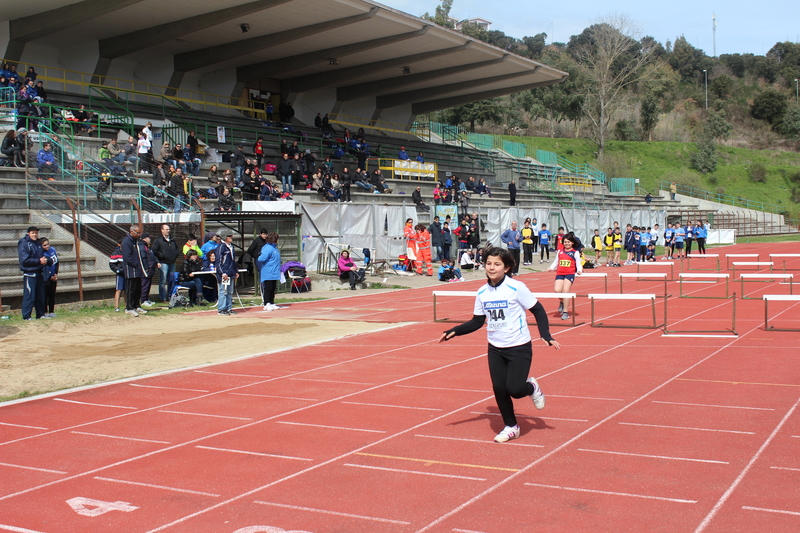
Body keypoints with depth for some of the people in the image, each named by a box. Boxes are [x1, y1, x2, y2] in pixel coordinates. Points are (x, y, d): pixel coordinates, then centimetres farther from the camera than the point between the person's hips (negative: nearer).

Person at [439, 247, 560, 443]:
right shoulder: (482, 293, 0)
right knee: (499, 389, 2)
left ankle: (531, 387, 23)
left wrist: (546, 336, -18)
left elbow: (538, 311, -7)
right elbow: (477, 322, 8)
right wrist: (454, 332, -4)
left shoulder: (516, 288, -14)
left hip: (519, 348, -4)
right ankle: (511, 427, 24)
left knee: (514, 389, -13)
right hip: (495, 349, 5)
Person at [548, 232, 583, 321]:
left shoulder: (575, 253, 5)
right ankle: (562, 302, 20)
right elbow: (556, 262, 17)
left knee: (565, 290, -15)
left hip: (570, 274, -3)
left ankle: (565, 312, -5)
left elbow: (578, 264, 2)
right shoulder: (560, 252, 15)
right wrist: (551, 268, 0)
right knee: (557, 290, -15)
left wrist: (579, 270, -18)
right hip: (559, 273, 3)